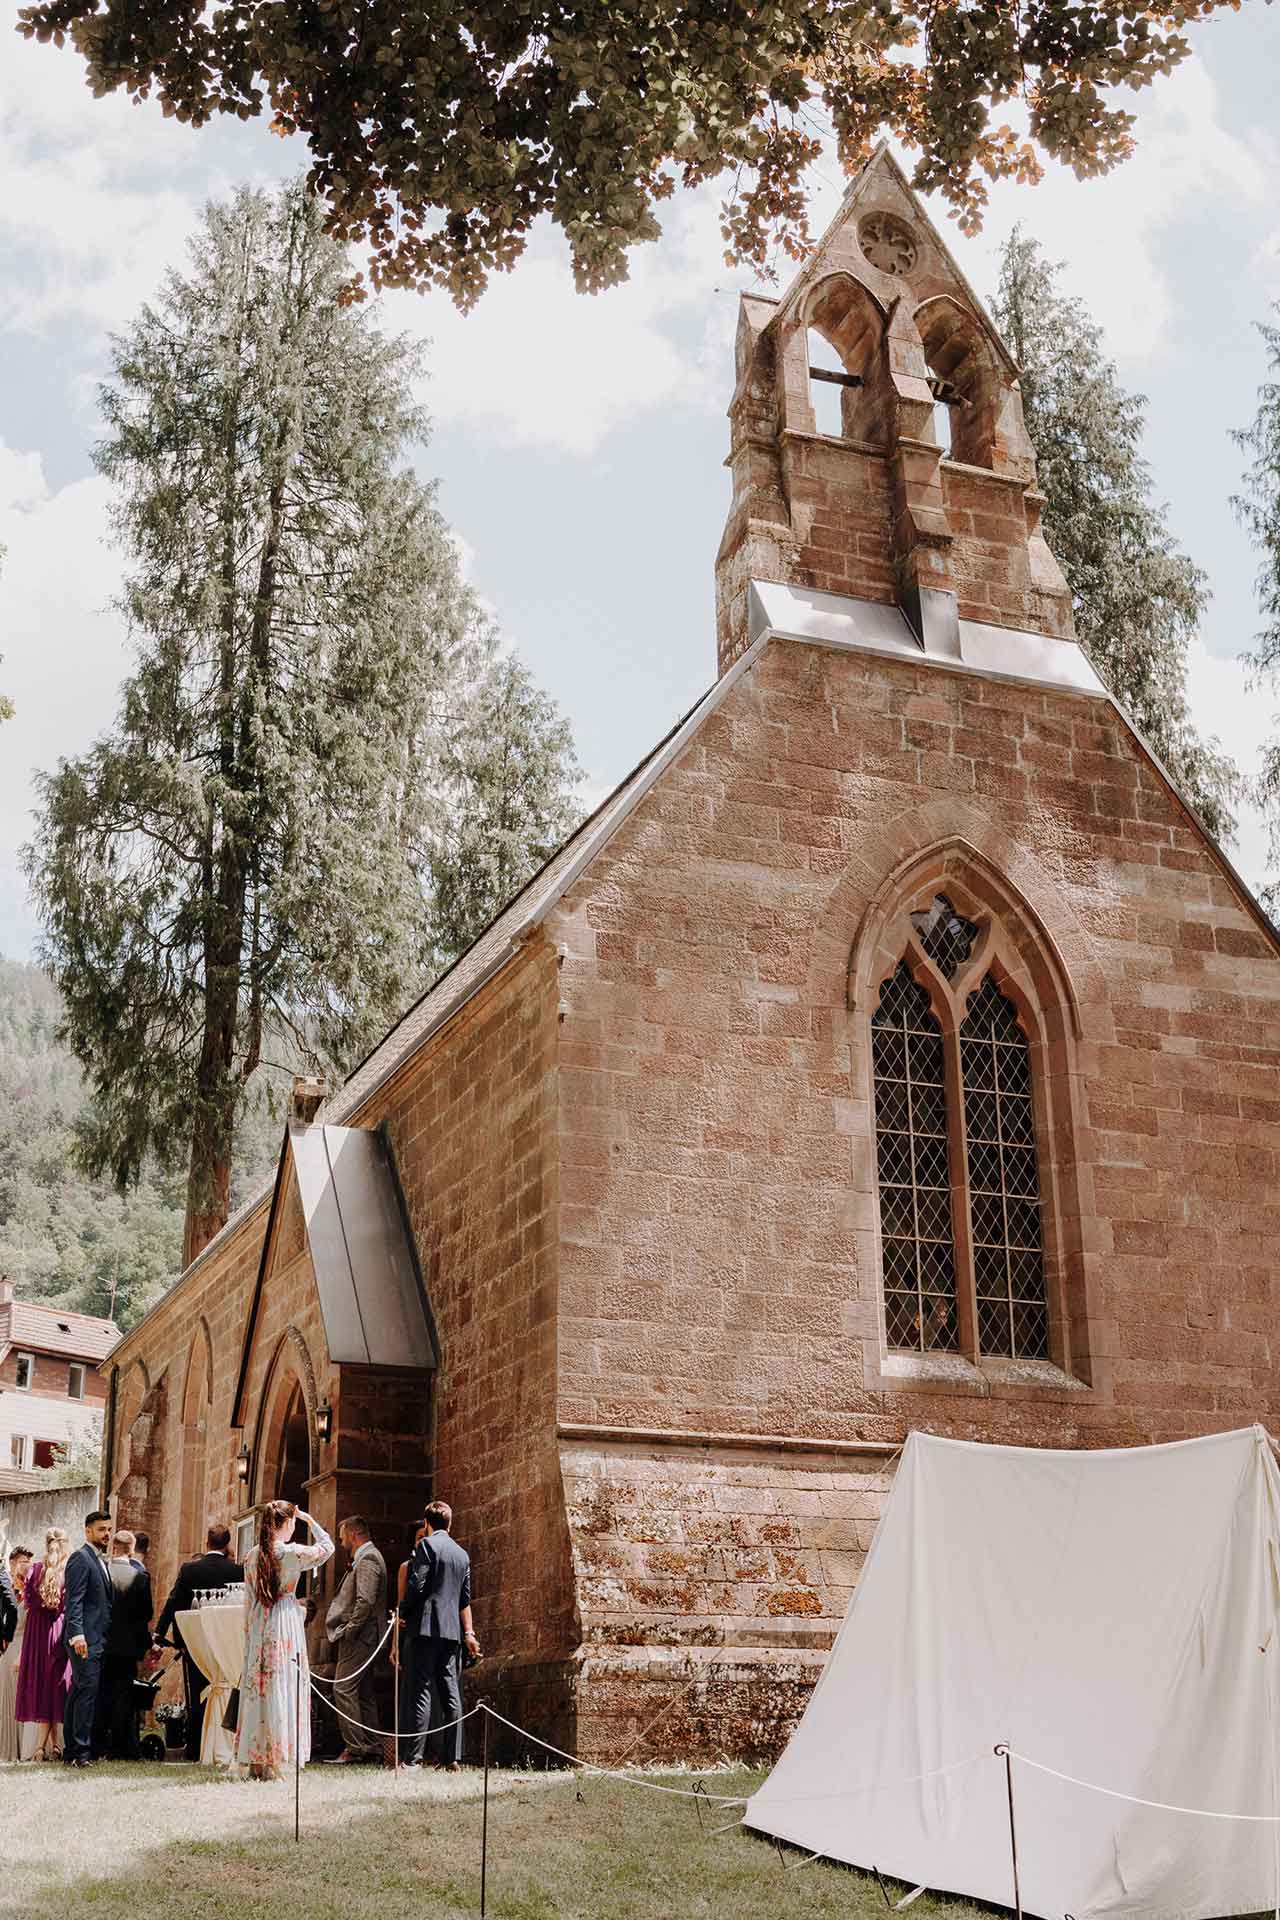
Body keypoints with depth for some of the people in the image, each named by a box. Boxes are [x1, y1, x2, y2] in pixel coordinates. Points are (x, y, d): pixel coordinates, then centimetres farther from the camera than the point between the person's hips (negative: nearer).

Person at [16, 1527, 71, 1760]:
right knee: (58, 1682, 5)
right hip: (64, 1632, -1)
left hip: (37, 1632, 1)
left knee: (40, 1682, 5)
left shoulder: (34, 1570, -2)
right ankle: (55, 1746, 4)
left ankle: (40, 1746, 1)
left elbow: (28, 1603, 1)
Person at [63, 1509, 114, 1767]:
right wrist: (77, 1634, -26)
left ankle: (72, 1749, 14)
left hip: (98, 1638, 9)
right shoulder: (80, 1558, -8)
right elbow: (74, 1600, -17)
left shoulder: (101, 1560, 20)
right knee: (87, 1690, -11)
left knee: (79, 1693, 11)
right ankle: (80, 1749, -10)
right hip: (85, 1638, -9)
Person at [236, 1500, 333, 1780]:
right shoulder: (291, 1553, -11)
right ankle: (272, 1764, -3)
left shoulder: (252, 1556, 4)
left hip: (258, 1630, 5)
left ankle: (255, 1761, 13)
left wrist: (249, 1635, 17)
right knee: (281, 1691, -2)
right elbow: (327, 1547, 5)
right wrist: (309, 1519, 12)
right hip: (285, 1625, -5)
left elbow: (249, 1600, 10)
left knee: (257, 1689, 9)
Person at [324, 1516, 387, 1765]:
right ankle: (372, 1747, 14)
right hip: (361, 1637, 11)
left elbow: (365, 1602, -22)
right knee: (363, 1693, 12)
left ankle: (353, 1748, -12)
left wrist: (349, 1631, -18)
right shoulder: (364, 1558, 19)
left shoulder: (367, 1559, -13)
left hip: (358, 1636, -11)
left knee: (344, 1689, -12)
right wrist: (346, 1631, 14)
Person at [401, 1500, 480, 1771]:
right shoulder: (462, 1554, 17)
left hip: (426, 1627, -6)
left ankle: (414, 1757, -9)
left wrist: (403, 1614, 1)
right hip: (452, 1630, 6)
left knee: (421, 1692, -7)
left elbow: (416, 1585, -12)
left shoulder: (426, 1545, -4)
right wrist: (468, 1632, 20)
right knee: (451, 1693, 6)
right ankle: (452, 1757, 4)